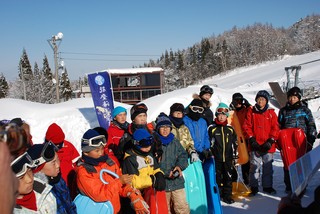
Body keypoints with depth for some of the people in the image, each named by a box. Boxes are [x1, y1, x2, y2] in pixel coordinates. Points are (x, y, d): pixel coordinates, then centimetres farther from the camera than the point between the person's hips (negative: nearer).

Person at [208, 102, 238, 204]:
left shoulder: (230, 129, 8)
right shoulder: (211, 128, -2)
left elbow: (234, 143, 15)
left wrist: (234, 155, 11)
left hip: (228, 158, 3)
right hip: (216, 158, -3)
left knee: (228, 177, 7)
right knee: (217, 177, 4)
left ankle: (227, 196, 19)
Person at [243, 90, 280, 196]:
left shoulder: (271, 113, 6)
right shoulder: (251, 112, 4)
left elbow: (275, 128, 4)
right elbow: (247, 126, 1)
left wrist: (271, 141, -7)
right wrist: (252, 140, -7)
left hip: (268, 146, 1)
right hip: (255, 145, -1)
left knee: (268, 167, 10)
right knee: (255, 166, 1)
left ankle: (267, 186, 22)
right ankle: (254, 187, 10)